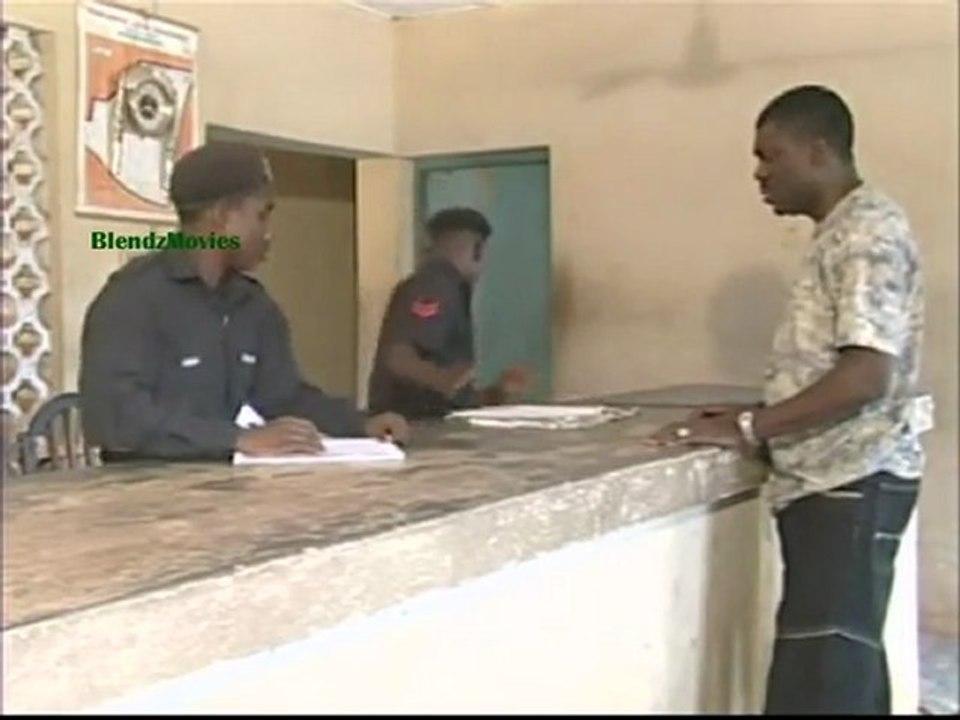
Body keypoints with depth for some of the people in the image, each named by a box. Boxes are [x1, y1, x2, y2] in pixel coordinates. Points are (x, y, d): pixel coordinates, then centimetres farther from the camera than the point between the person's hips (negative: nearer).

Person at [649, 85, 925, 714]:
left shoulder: (870, 231, -14)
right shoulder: (843, 234, 17)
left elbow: (867, 376, -23)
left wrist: (747, 429, -19)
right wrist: (754, 419, 10)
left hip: (853, 484, -10)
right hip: (830, 482, 10)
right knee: (845, 666, 14)